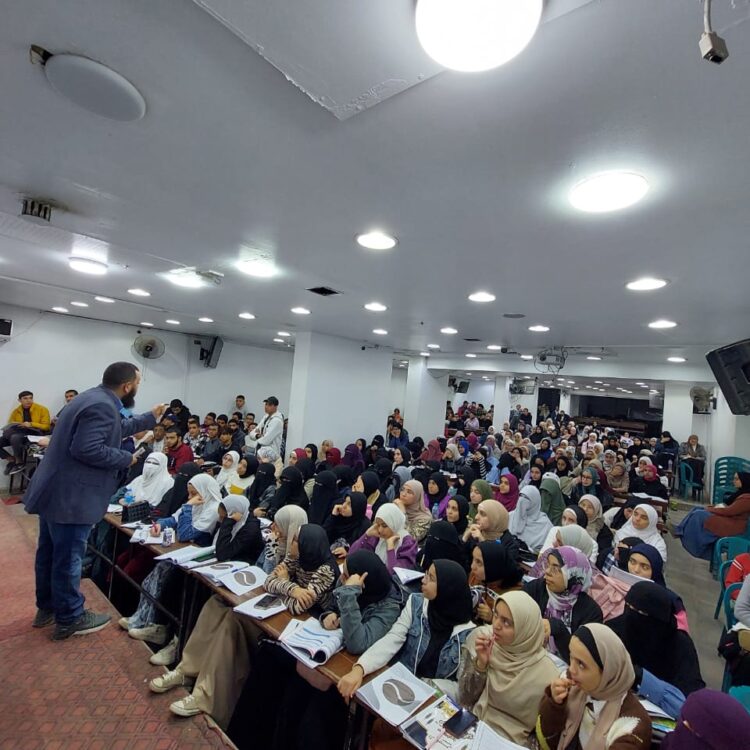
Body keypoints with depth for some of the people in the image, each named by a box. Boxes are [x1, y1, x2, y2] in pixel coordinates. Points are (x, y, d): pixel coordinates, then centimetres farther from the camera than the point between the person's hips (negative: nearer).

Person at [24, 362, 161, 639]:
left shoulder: (95, 397, 10)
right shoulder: (103, 406, -25)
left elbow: (116, 429, 22)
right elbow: (87, 449, -31)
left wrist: (150, 417, 28)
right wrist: (126, 459, -18)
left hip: (55, 490, 11)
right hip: (70, 496, -11)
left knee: (50, 552, 22)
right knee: (68, 558, 4)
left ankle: (47, 607, 39)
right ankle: (70, 619, 20)